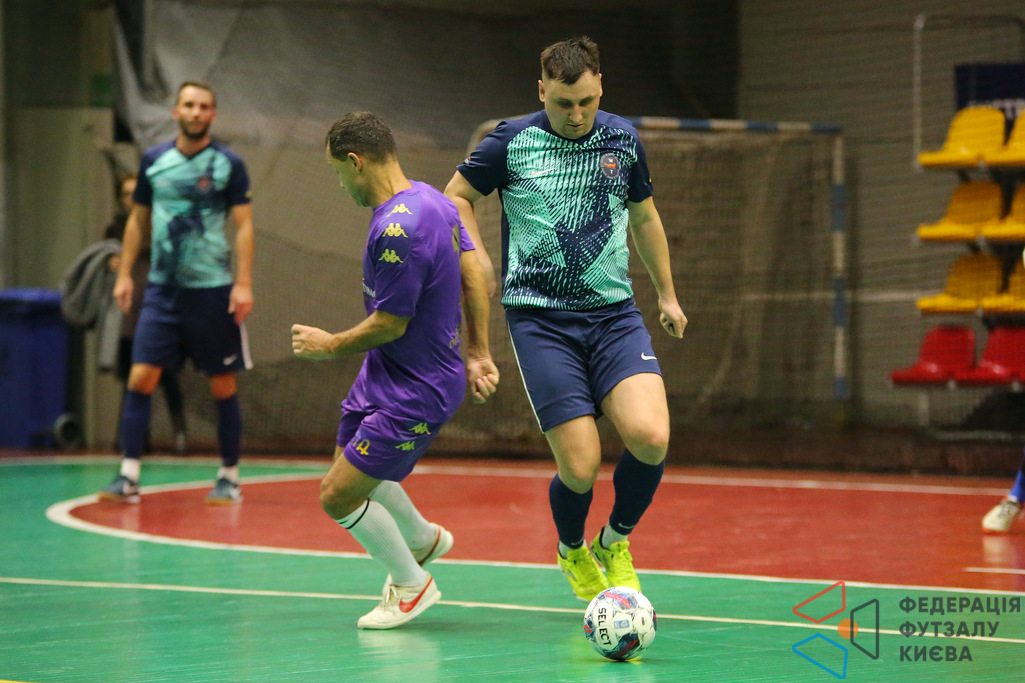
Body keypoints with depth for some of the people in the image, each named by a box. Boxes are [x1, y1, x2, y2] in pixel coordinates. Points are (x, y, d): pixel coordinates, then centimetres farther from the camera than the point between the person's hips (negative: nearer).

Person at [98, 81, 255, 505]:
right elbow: (138, 220, 16)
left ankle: (229, 477, 15)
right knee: (141, 377, -7)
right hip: (162, 286, 2)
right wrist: (124, 274, 11)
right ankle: (129, 478, -5)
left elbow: (244, 226, -4)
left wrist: (244, 284, -12)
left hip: (212, 290, -2)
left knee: (223, 386, 4)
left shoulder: (228, 164, -3)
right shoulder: (153, 161, 7)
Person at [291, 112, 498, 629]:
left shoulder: (396, 230, -28)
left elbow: (390, 324, -23)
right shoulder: (429, 198, 2)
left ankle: (411, 585, 17)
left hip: (415, 390, -10)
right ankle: (422, 539, 47)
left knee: (337, 497, -5)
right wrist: (478, 353, 14)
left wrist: (330, 347, -6)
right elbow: (474, 274, 10)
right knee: (350, 465, 24)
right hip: (384, 374, 10)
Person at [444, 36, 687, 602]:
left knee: (650, 436, -20)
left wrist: (667, 295, 30)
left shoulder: (622, 140, 8)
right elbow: (456, 195, 13)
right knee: (580, 466, -11)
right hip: (540, 319, -3)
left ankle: (614, 544, 9)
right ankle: (572, 551, 25)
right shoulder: (512, 142, -2)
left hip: (613, 313, 3)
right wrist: (479, 265, 0)